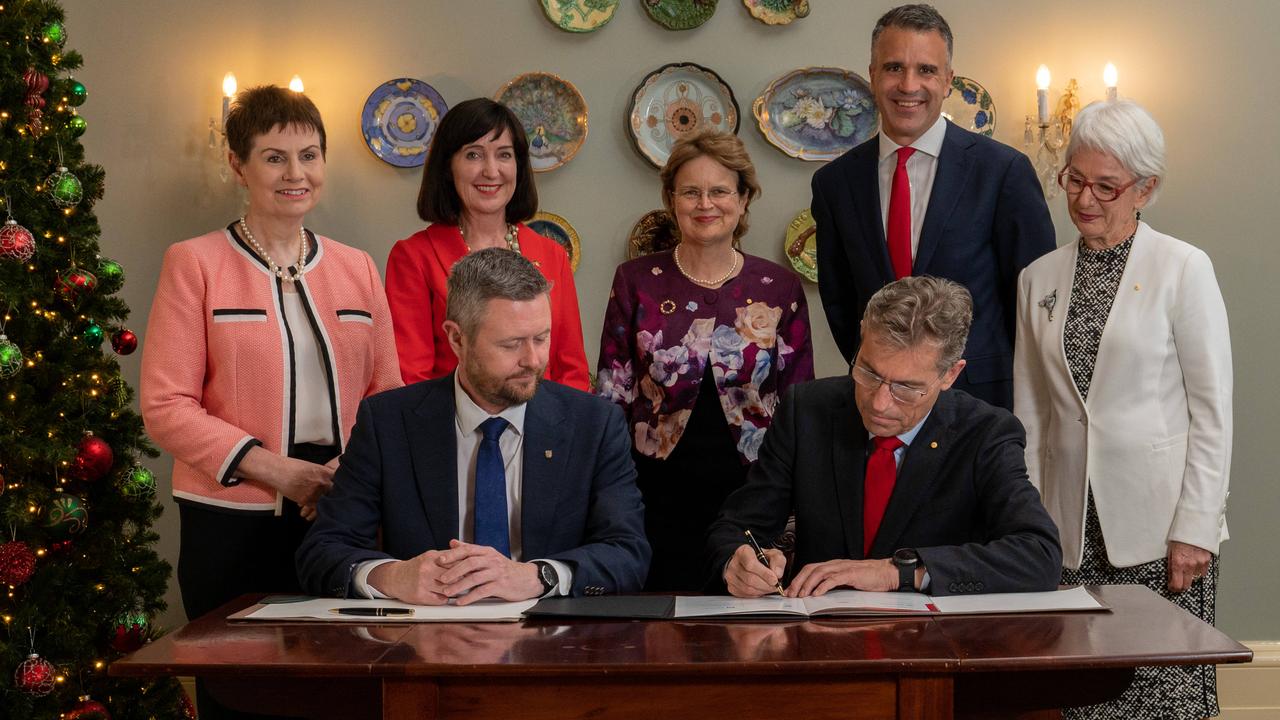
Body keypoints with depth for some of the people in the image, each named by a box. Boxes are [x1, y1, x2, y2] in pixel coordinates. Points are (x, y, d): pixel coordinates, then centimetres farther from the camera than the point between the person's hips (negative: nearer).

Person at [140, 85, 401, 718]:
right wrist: (274, 468, -17)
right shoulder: (195, 262, -2)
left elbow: (387, 392, 12)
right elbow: (165, 406, -7)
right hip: (233, 524, -3)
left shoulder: (356, 267, 10)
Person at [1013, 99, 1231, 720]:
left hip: (1160, 526, -3)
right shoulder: (1039, 278, 10)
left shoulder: (1183, 269, -2)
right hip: (1071, 528, 3)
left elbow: (1212, 411, -4)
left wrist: (1195, 528, -10)